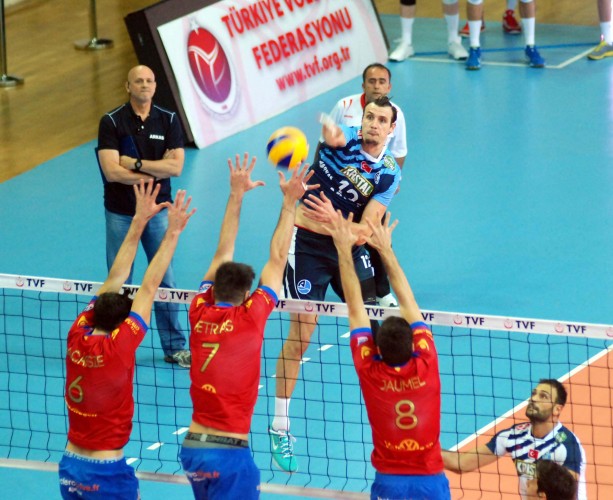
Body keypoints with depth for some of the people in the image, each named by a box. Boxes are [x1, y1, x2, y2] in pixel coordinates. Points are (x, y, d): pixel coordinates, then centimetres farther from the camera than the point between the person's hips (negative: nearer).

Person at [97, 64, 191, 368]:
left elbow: (176, 166, -11)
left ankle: (174, 346, 14)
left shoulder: (168, 121, 0)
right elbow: (111, 171, -17)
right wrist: (155, 171, -13)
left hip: (158, 211, 2)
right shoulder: (111, 122, -7)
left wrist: (134, 164, -17)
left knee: (165, 280, 6)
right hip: (121, 214, -2)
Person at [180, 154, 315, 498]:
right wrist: (290, 202, 7)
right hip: (229, 453, -6)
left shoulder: (200, 314, 4)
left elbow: (223, 254, 15)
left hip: (192, 446, 6)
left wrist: (237, 195, 21)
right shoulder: (249, 317, -7)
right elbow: (277, 260, -1)